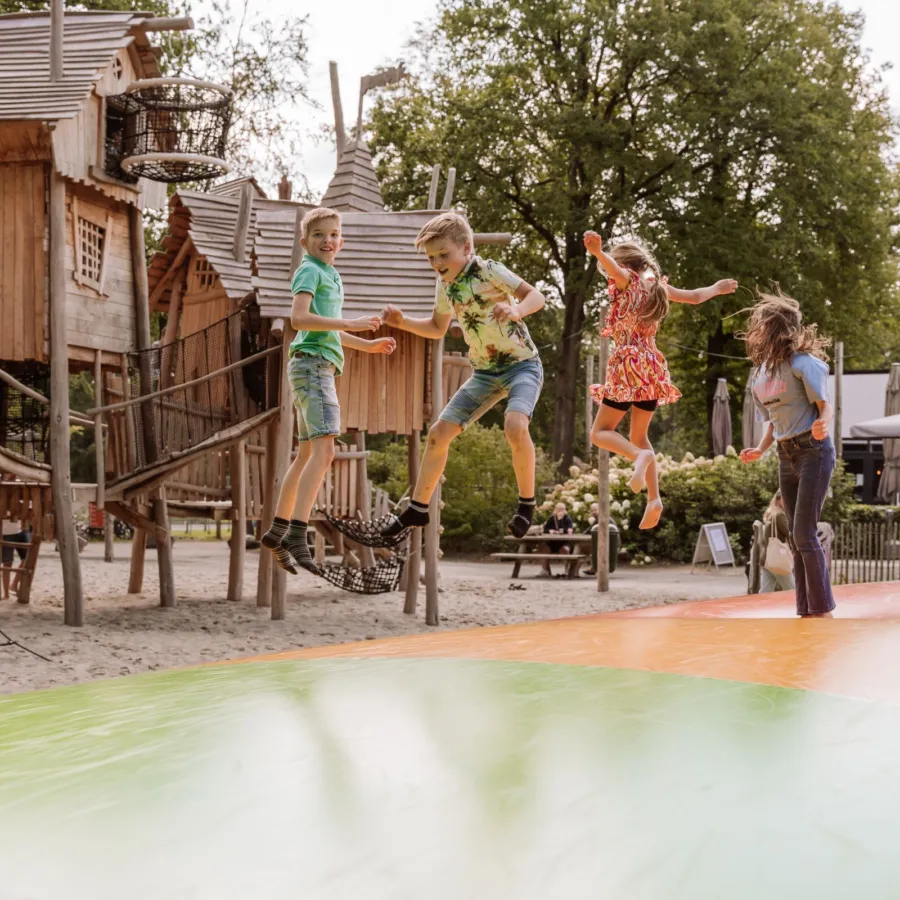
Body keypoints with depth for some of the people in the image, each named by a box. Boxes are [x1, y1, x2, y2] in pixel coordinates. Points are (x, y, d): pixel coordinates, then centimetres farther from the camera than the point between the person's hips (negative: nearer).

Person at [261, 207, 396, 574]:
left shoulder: (330, 275, 23)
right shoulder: (310, 271, -5)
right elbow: (299, 317, -20)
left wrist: (367, 345, 29)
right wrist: (349, 323, -22)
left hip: (319, 368, 10)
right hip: (312, 363, -10)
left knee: (308, 454, 13)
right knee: (323, 450, -21)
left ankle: (277, 531, 19)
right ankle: (297, 535, -30)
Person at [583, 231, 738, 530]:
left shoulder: (628, 281, -4)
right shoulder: (658, 286, 13)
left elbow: (613, 267, -28)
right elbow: (695, 296, 26)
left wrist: (597, 252, -50)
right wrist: (716, 288, 47)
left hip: (628, 365, -7)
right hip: (652, 367, 7)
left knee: (601, 432, -1)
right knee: (639, 436, 17)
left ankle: (640, 457, -30)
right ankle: (654, 498, 4)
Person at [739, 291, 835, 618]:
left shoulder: (801, 362, -14)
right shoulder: (759, 374, 9)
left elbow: (825, 405, -12)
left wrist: (822, 426, -34)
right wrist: (760, 450, 1)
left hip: (813, 451, -7)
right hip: (786, 456, 8)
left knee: (805, 534, -11)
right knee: (797, 537, 8)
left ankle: (823, 611, -3)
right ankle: (806, 611, 13)